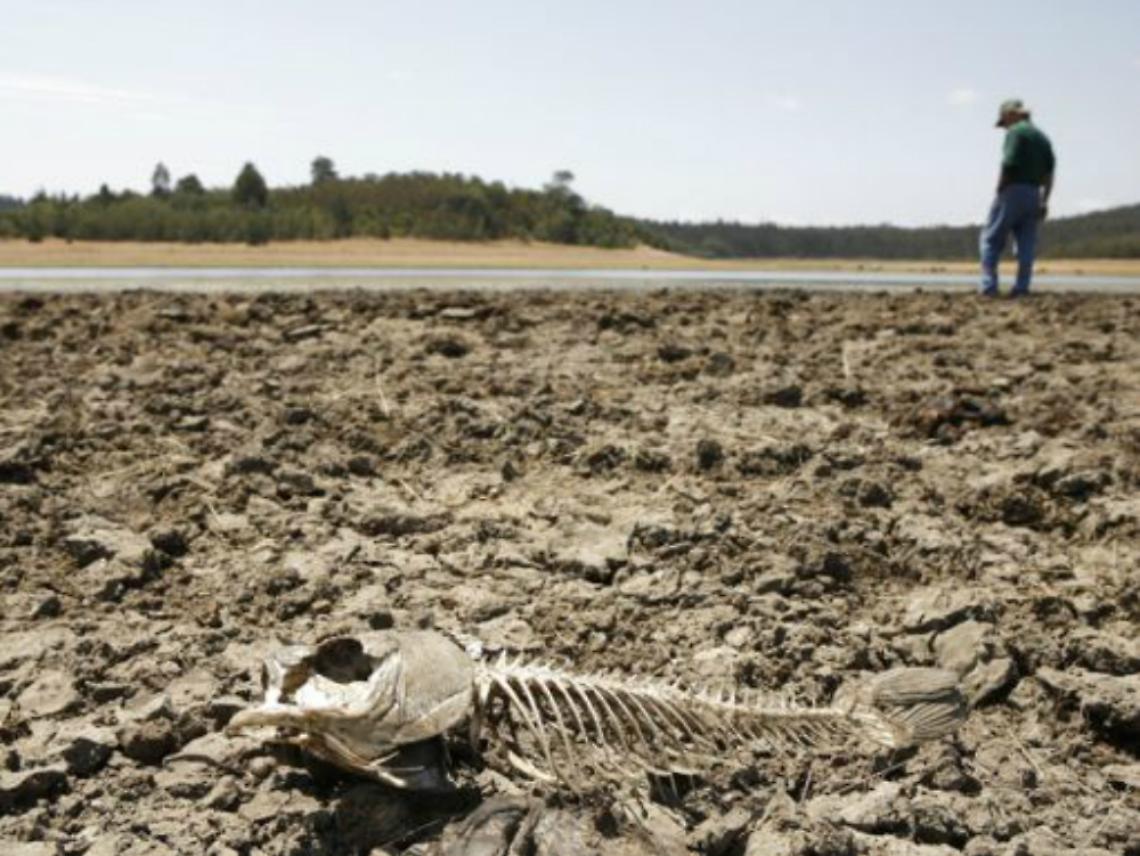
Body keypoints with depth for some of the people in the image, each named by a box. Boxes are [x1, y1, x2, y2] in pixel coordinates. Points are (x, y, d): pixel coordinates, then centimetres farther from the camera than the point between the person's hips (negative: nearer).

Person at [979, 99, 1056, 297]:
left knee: (991, 238, -1)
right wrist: (1044, 201, 14)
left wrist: (999, 190, -8)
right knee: (1027, 243, 7)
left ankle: (989, 285, -10)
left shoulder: (1015, 132, -7)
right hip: (1034, 195, 7)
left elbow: (1008, 164, -17)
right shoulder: (1042, 137, 17)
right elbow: (1049, 174, 13)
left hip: (1013, 191, -7)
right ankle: (1022, 288, 3)